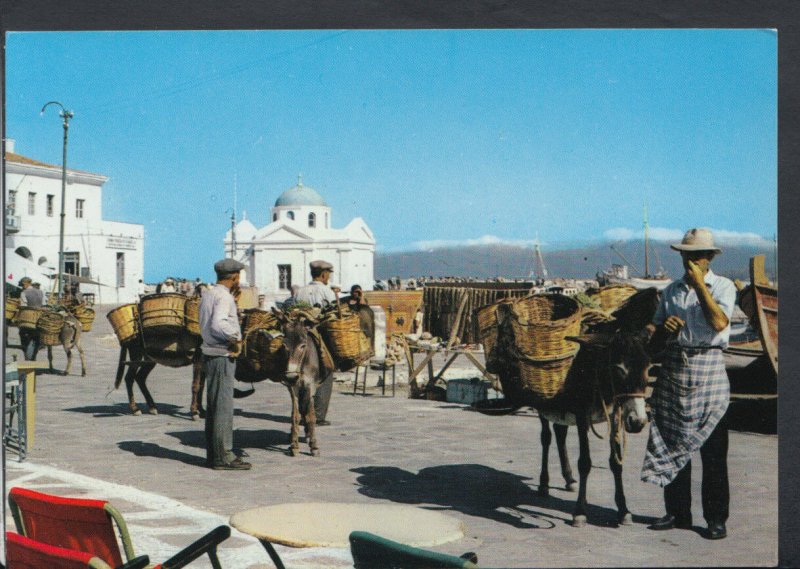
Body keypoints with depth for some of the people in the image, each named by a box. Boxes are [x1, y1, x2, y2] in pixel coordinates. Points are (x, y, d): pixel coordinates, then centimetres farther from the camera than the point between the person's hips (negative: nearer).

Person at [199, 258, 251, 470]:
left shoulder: (207, 294, 13)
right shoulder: (223, 296, -15)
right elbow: (218, 324, -30)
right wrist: (236, 338, -17)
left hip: (210, 355, 10)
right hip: (222, 357, -10)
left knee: (214, 407, 14)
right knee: (223, 407, -5)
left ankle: (213, 453, 21)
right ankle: (223, 457, -2)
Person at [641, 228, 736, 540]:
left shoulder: (723, 286, 1)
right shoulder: (671, 290, 13)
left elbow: (719, 322, -19)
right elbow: (654, 338, 14)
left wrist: (699, 284, -15)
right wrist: (663, 327, -8)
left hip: (708, 370, -4)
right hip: (673, 371, 5)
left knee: (713, 450, -1)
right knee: (672, 445, 8)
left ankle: (716, 518, 7)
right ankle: (677, 512, 18)